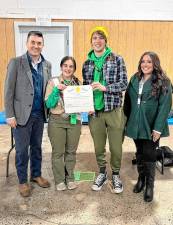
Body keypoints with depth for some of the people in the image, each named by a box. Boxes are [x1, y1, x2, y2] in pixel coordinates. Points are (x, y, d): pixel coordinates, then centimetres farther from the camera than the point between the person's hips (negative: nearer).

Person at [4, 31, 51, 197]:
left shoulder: (47, 65, 7)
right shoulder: (16, 62, -6)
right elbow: (8, 91, -8)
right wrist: (10, 115, -10)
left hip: (39, 114, 4)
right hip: (22, 114, -4)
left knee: (37, 147, 16)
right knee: (22, 149, 7)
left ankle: (36, 175, 35)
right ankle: (22, 181, 25)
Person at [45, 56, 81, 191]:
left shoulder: (78, 83, 6)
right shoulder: (54, 82, -2)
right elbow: (48, 104, -7)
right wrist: (57, 90, -18)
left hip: (74, 120, 2)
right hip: (57, 121, -2)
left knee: (71, 151, 10)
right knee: (58, 152, 4)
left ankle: (70, 178, 27)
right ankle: (59, 180, 20)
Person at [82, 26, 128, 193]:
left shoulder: (117, 59, -2)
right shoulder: (87, 63, 8)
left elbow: (124, 83, -6)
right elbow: (85, 87, 11)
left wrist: (105, 87, -20)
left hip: (113, 110, -2)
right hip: (94, 111, 3)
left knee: (116, 147, 7)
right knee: (98, 147, 15)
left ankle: (115, 175, 30)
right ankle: (102, 173, 35)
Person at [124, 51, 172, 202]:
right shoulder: (135, 79, 8)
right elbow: (128, 100, 10)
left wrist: (158, 128, -17)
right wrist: (127, 120, 6)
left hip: (151, 127, -4)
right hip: (136, 125, 4)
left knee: (149, 155, 2)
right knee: (140, 153, 16)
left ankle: (150, 185, 21)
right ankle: (141, 178, 36)